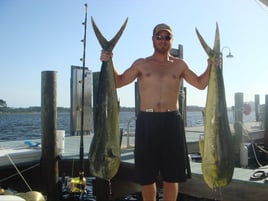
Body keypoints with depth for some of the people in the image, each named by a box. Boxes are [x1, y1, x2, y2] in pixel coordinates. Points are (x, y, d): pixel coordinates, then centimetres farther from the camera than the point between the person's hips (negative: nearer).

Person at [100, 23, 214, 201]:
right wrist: (109, 63, -8)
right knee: (147, 176, 6)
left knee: (171, 176, 7)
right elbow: (118, 82, 5)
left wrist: (210, 66, 1)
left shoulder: (179, 65, 12)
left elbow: (201, 84, 14)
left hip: (172, 121, 1)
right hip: (147, 121, -1)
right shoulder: (141, 64, 9)